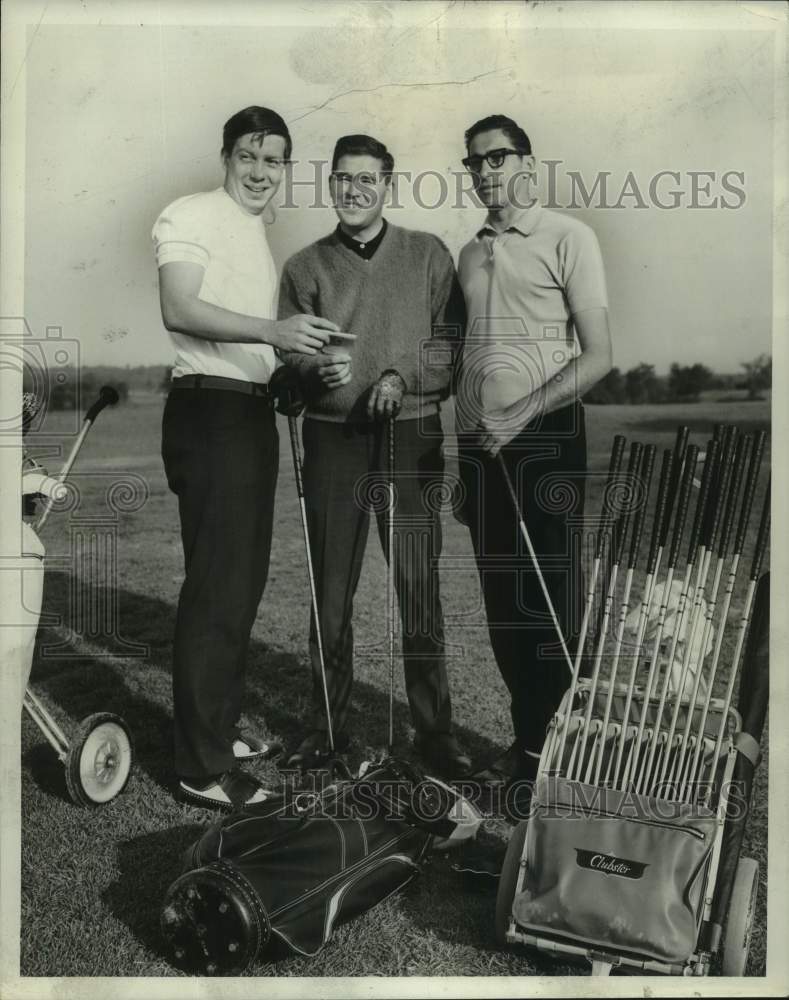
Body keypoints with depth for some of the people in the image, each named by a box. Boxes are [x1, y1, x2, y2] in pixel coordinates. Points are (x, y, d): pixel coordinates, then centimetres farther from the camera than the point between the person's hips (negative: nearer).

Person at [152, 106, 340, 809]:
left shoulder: (260, 233, 22)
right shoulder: (191, 217, -5)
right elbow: (179, 309, -21)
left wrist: (302, 356, 12)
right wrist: (272, 331, -29)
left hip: (254, 409, 9)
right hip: (209, 409, -9)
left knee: (243, 577, 14)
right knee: (216, 585, -9)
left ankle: (220, 726, 28)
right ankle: (203, 768, 0)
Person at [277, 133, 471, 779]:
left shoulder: (428, 255, 9)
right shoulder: (305, 266, 12)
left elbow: (453, 341, 4)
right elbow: (288, 356, 8)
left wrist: (402, 374, -12)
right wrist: (319, 369, -14)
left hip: (411, 436, -1)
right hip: (332, 440, 2)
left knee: (420, 591, -1)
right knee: (330, 592, 7)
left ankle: (434, 730, 11)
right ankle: (329, 725, 20)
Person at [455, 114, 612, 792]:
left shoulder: (568, 238, -1)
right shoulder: (470, 253, 16)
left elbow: (598, 356, -8)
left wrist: (519, 415, -16)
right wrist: (462, 453, 9)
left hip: (545, 439, -5)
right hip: (479, 445, 6)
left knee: (551, 604, -2)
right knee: (502, 604, 9)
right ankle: (526, 742, 22)